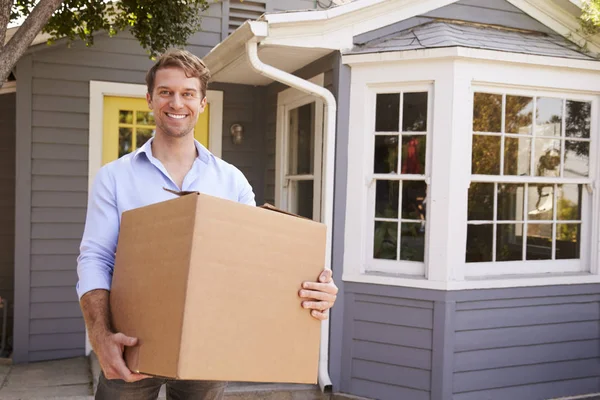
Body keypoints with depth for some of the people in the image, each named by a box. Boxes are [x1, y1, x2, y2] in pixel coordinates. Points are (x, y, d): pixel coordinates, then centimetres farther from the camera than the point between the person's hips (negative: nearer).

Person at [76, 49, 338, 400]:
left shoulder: (232, 181, 4)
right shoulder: (114, 177, 1)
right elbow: (95, 259, -5)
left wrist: (311, 292, -21)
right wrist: (102, 337, -22)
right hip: (132, 347, -1)